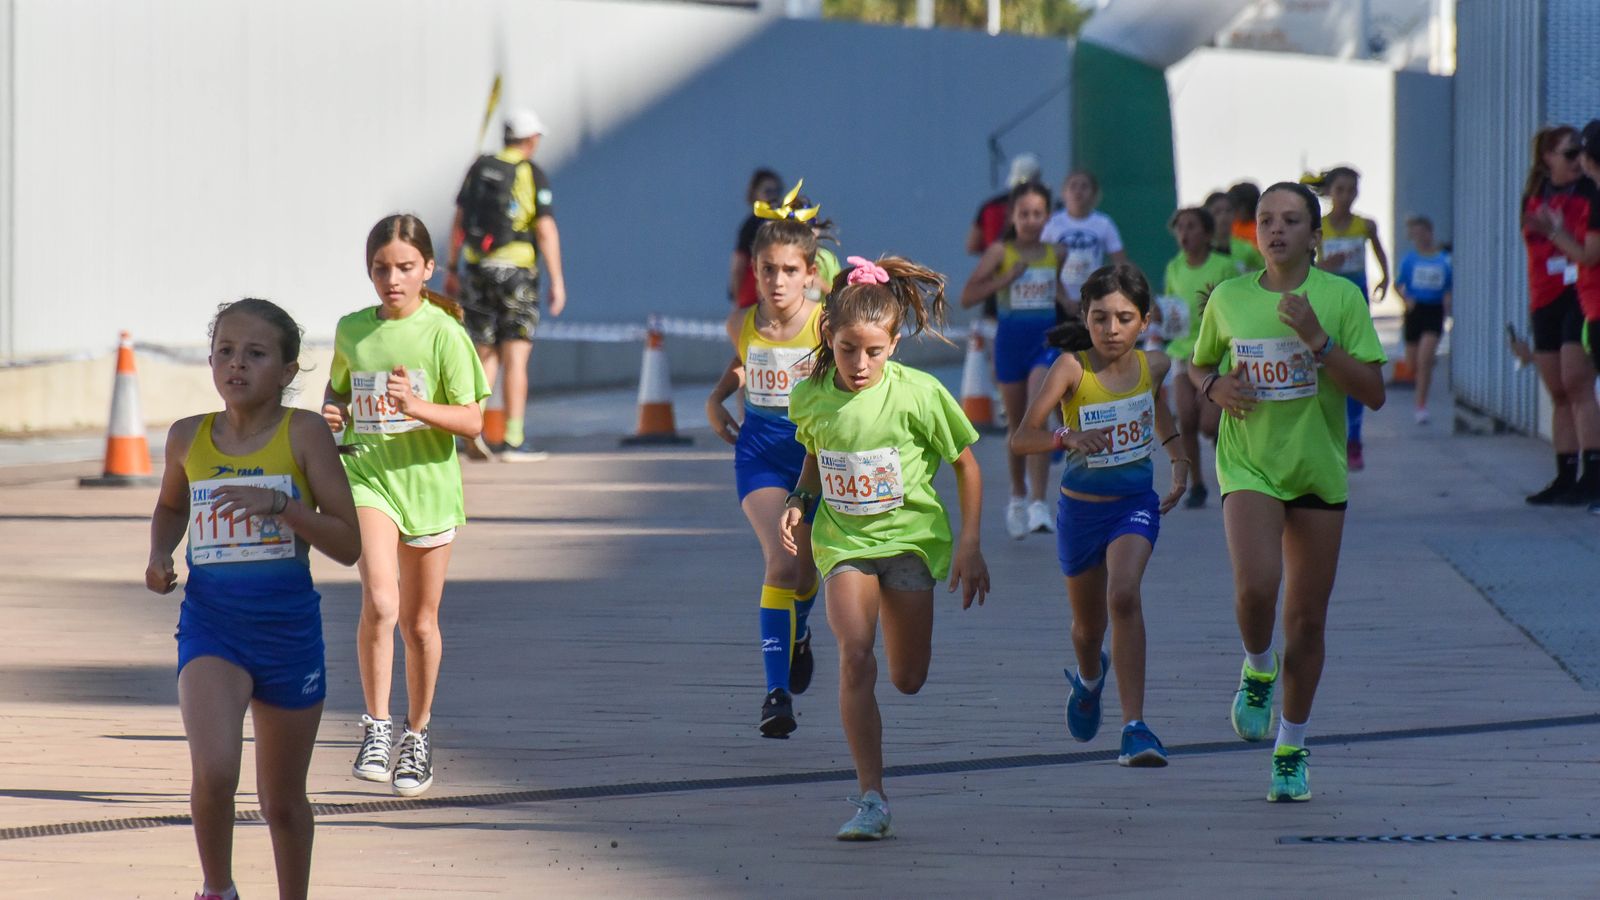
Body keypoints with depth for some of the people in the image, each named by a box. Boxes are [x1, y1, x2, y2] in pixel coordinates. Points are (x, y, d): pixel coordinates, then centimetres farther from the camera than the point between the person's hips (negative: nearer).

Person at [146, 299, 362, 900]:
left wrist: (280, 505, -22)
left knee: (282, 801, 14)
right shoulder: (189, 439, 2)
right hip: (211, 625, 0)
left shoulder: (303, 433, -6)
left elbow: (348, 546, -8)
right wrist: (159, 557, 4)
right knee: (214, 773, -22)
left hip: (288, 628, 0)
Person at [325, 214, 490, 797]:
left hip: (427, 481, -1)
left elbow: (471, 422, -9)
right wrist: (331, 414, 1)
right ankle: (376, 725, -9)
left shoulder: (443, 333, -6)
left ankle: (417, 736, 28)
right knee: (380, 603, -21)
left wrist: (415, 406, -25)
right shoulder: (352, 331, 5)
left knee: (420, 622, 9)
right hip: (366, 472, 1)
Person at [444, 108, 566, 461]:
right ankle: (514, 441, -6)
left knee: (485, 356, 12)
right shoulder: (533, 175, -6)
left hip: (478, 268, 5)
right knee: (516, 356, -3)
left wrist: (452, 268, 17)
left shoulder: (480, 168, 9)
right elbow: (546, 231, -10)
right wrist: (557, 281, -8)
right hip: (516, 270, -5)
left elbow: (459, 221, 10)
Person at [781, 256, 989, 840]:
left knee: (908, 679, 5)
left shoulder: (919, 394, -15)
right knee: (855, 658, -21)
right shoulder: (810, 398, -6)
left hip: (910, 534, -1)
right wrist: (800, 501, 0)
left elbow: (966, 466, -2)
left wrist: (969, 546, -3)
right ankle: (872, 799, -17)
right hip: (843, 541, 1)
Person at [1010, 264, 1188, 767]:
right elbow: (1021, 438, -25)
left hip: (1135, 504, 0)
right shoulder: (1072, 367, -19)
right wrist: (1065, 438, -43)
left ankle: (1135, 726, -27)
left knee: (1124, 596, -26)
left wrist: (1178, 456, 14)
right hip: (1081, 509, 0)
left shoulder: (1154, 365, -7)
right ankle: (1088, 678, 56)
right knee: (1088, 624, 18)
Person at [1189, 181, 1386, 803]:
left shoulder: (1341, 297, -3)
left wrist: (1319, 341, -19)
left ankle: (1292, 748, 22)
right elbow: (1198, 366, 19)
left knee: (1307, 616, 6)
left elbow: (1373, 392, -8)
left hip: (1319, 470, 0)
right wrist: (1215, 386, -4)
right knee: (1256, 587, -25)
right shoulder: (1228, 299, 2)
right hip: (1248, 465, 0)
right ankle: (1258, 671, 8)